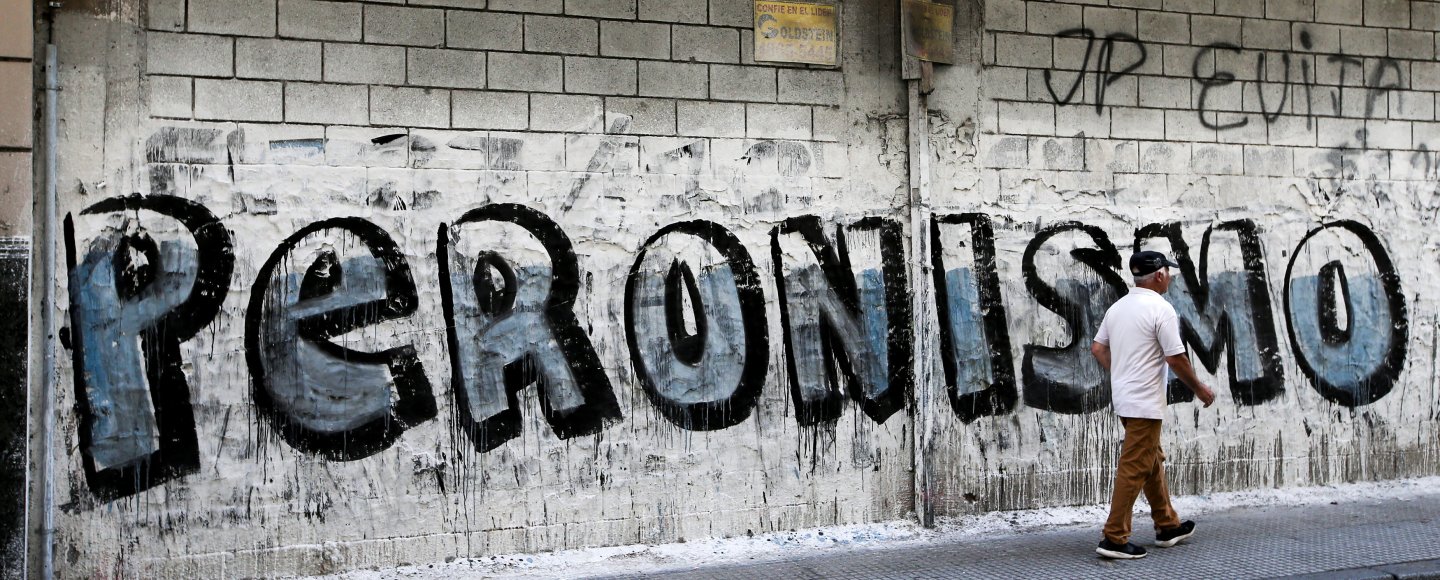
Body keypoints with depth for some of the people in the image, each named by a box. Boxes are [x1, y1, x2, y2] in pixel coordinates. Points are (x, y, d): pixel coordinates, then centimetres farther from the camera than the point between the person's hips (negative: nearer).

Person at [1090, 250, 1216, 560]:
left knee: (1152, 461, 19)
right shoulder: (1161, 308, -15)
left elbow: (1097, 348, 13)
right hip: (1145, 403, -9)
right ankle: (1114, 538, -5)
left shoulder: (1118, 307, 9)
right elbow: (1176, 358, -15)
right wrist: (1199, 388, -2)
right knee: (1134, 469, -6)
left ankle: (1167, 526, 30)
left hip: (1123, 397, 9)